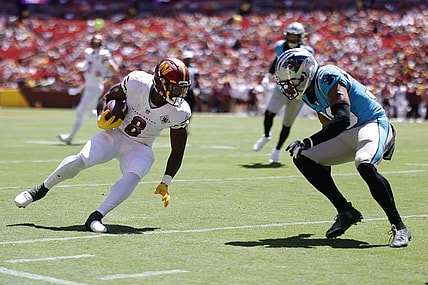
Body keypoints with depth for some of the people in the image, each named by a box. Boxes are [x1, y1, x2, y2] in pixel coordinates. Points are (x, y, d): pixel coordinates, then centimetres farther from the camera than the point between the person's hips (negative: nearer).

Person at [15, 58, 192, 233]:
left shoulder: (179, 112, -17)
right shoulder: (137, 83, -19)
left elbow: (177, 151, -6)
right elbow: (109, 97, 2)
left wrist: (165, 183, -8)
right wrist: (102, 119, -17)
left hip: (140, 148, 0)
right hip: (115, 134, 0)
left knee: (133, 176, -31)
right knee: (82, 160, -22)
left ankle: (96, 218, -31)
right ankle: (42, 189, 1)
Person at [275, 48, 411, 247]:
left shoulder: (327, 78, -21)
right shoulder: (308, 92, 8)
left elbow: (342, 120, -33)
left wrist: (309, 142, -35)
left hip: (373, 124, -10)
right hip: (348, 136, 10)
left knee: (365, 166, -37)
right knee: (303, 159, -2)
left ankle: (399, 227, -25)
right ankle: (346, 212, 0)